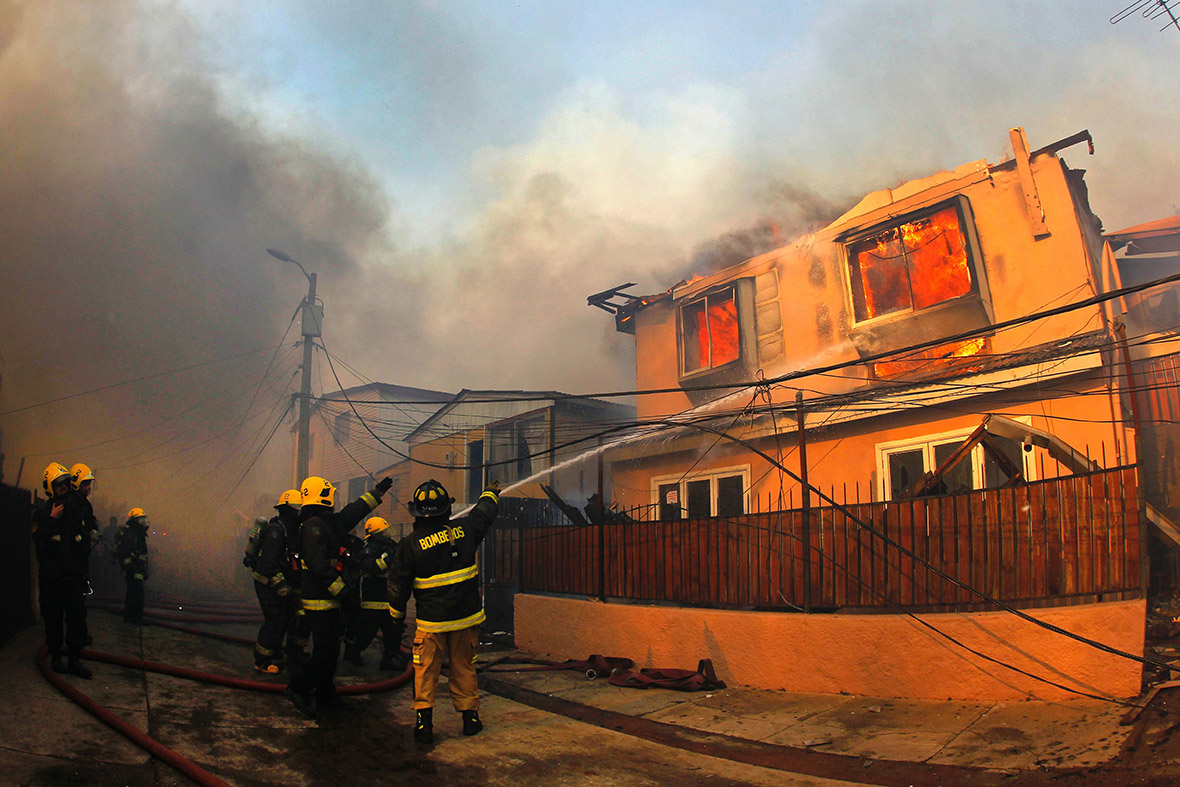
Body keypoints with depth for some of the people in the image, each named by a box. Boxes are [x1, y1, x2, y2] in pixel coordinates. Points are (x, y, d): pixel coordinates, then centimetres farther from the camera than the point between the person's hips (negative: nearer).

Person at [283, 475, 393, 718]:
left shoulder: (326, 522, 14)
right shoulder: (314, 526, -18)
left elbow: (354, 511, 27)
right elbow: (320, 566, -24)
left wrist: (377, 492, 33)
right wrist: (341, 589, -20)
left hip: (325, 598, 11)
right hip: (320, 600, -11)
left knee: (327, 648, 16)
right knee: (327, 651, -8)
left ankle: (325, 696, 23)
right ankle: (298, 688, 0)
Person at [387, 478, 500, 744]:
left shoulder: (411, 544, -10)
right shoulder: (464, 530, -4)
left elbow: (398, 584, -3)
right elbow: (484, 513, 18)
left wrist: (396, 612, 14)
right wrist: (491, 493, 39)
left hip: (431, 620, -2)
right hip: (466, 615, 2)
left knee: (426, 671, 9)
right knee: (464, 667, 14)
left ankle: (424, 722, 6)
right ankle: (470, 717, 22)